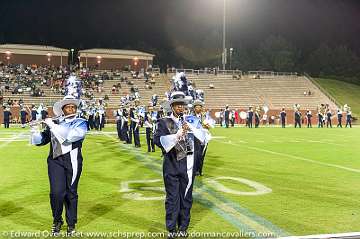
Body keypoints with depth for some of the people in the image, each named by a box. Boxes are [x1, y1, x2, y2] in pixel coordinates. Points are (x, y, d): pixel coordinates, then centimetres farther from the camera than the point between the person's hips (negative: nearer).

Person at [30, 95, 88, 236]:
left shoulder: (81, 123, 3)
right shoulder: (54, 123, 11)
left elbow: (71, 135, -17)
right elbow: (41, 140, 10)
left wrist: (52, 125, -14)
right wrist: (34, 131, -9)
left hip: (73, 161, -1)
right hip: (55, 160, 1)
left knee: (71, 193, 6)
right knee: (57, 192, -10)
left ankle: (71, 224, 23)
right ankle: (57, 220, 15)